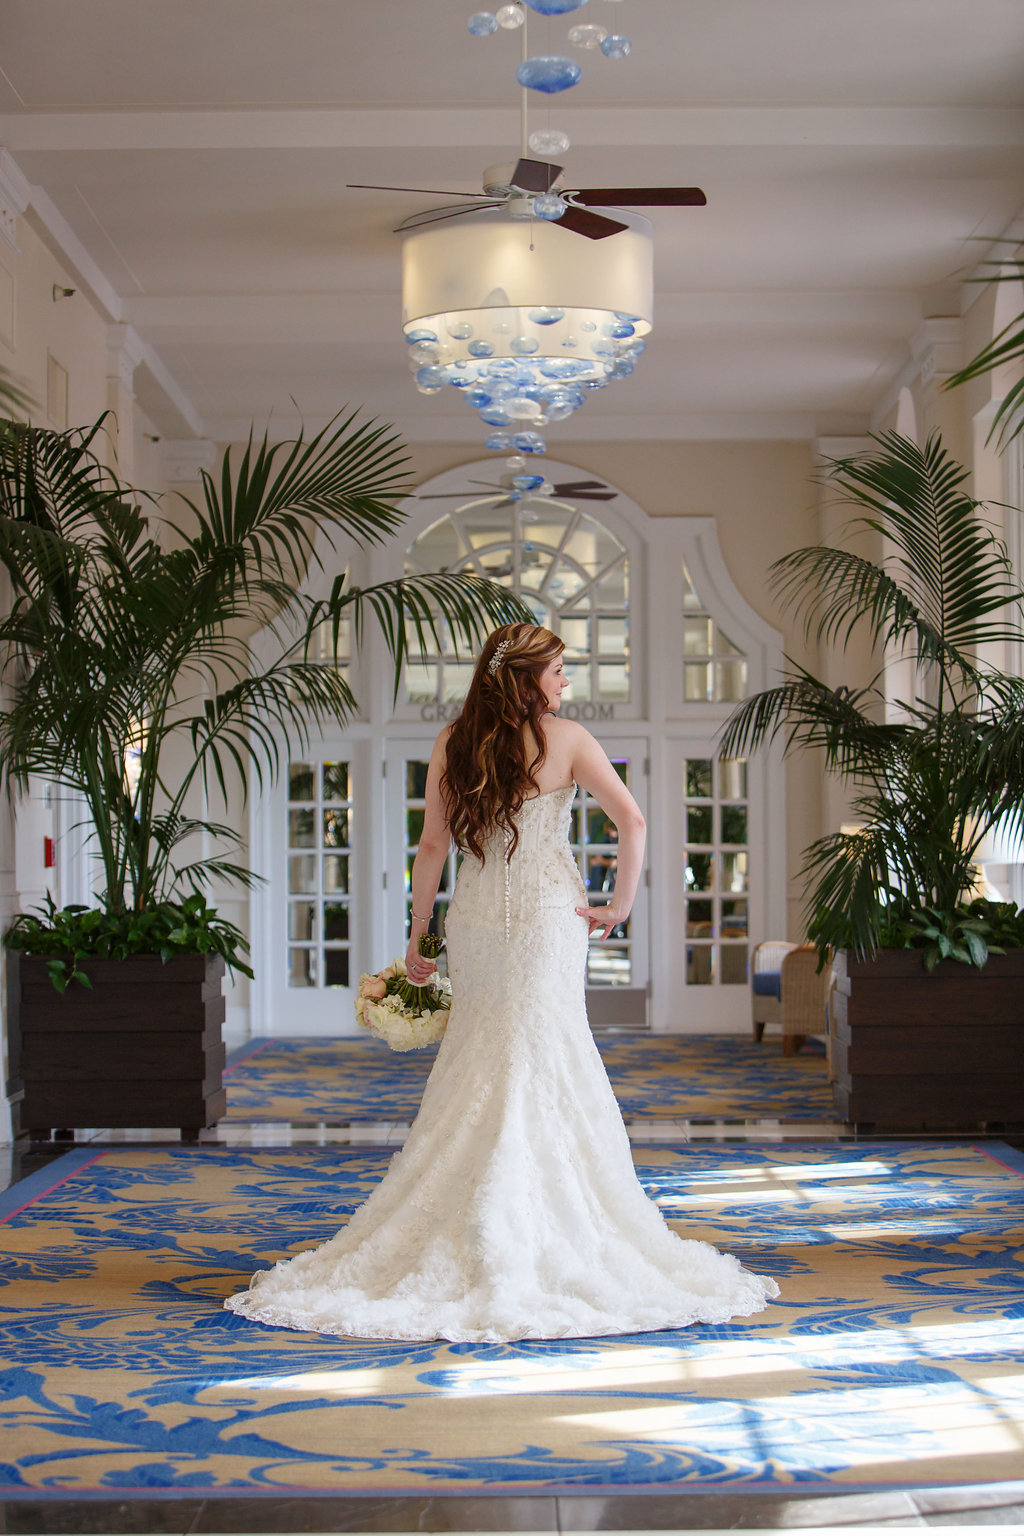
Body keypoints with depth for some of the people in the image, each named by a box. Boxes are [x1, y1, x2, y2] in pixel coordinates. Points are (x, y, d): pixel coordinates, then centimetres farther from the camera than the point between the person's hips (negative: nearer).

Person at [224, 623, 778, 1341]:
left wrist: (418, 935, 8)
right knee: (542, 1064, 1)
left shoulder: (452, 743, 3)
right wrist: (620, 905, -3)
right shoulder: (565, 738, -5)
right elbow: (632, 820, -11)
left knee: (477, 1074, 11)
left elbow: (432, 844, 3)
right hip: (547, 914, -4)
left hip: (475, 918, 4)